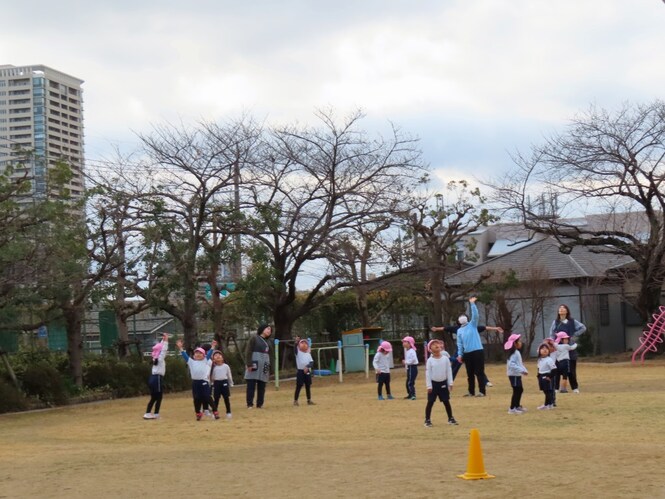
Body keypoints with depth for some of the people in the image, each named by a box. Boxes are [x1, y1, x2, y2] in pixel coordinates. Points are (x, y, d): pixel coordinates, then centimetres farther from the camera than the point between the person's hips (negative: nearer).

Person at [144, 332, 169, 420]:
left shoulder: (156, 358, 12)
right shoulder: (160, 358, -9)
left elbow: (161, 347, 21)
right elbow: (164, 349, -17)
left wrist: (163, 340, 20)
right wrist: (166, 340, -16)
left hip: (154, 378, 9)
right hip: (158, 378, -9)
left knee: (153, 398, 11)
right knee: (158, 397, -2)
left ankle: (148, 413, 8)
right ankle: (156, 414, 0)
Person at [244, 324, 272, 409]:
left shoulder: (268, 342, 17)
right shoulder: (254, 338, 0)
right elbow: (248, 351, -7)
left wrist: (269, 369, 16)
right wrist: (249, 364, -16)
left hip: (264, 367, 6)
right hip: (254, 367, -6)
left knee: (262, 387, 6)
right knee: (251, 386, -4)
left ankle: (260, 404, 11)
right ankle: (250, 404, 0)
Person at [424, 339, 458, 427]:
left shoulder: (445, 358, -3)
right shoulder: (430, 360, -8)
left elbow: (449, 371, 2)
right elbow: (427, 373, -7)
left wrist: (450, 383, 0)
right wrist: (429, 386, -10)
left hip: (443, 383, 2)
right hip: (434, 383, -2)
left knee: (446, 401, 9)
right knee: (430, 402, 1)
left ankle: (450, 418, 20)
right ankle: (427, 420, 8)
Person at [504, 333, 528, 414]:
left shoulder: (517, 352, 15)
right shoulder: (514, 353, -18)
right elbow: (511, 364, -29)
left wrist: (524, 370, 7)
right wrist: (521, 370, -31)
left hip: (517, 375, 10)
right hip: (514, 375, -10)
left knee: (520, 390, 19)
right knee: (516, 391, -8)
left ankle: (517, 406, 31)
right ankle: (512, 409, -4)